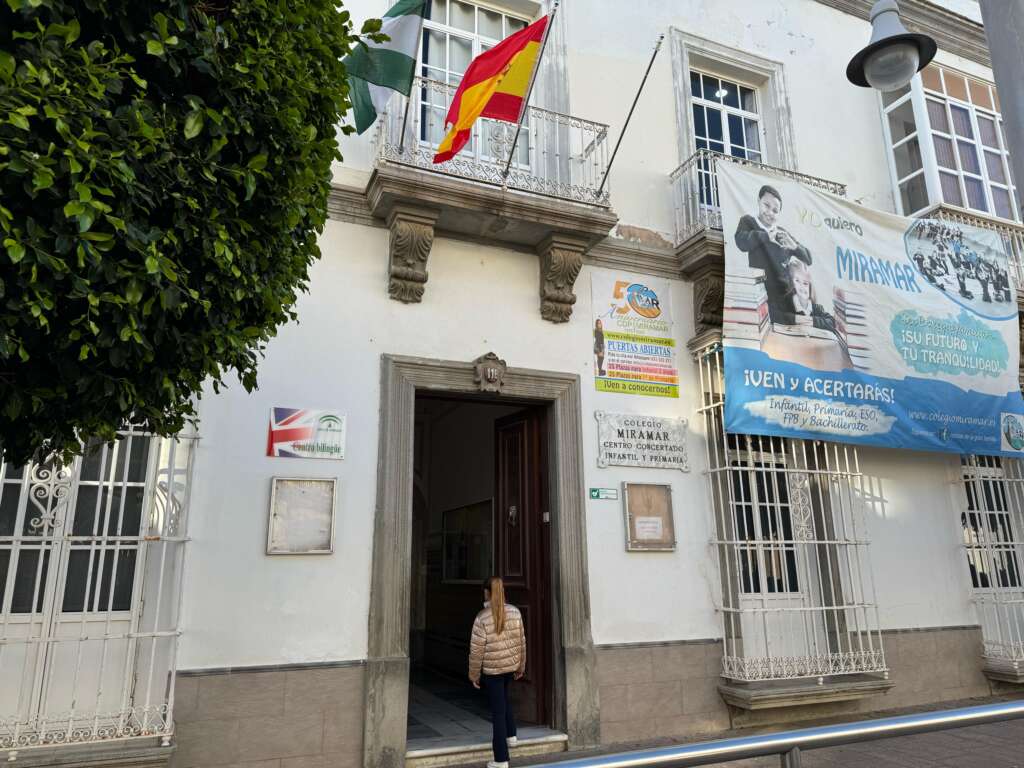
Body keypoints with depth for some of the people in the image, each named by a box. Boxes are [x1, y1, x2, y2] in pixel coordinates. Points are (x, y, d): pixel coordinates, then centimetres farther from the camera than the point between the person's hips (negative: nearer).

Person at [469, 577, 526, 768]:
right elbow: (521, 641, 2)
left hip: (491, 670, -4)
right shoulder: (515, 612, -7)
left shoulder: (482, 618, -20)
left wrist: (474, 674, -1)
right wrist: (521, 666, 15)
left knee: (498, 710, 5)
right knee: (503, 697, 31)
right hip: (511, 666, 4)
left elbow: (476, 650, -15)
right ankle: (510, 734, 36)